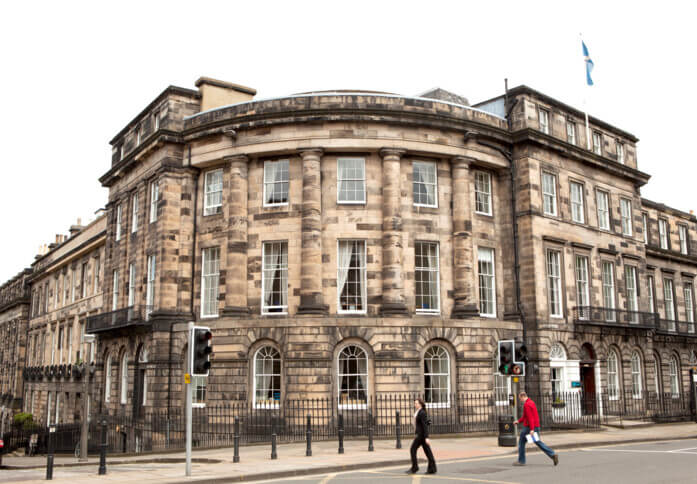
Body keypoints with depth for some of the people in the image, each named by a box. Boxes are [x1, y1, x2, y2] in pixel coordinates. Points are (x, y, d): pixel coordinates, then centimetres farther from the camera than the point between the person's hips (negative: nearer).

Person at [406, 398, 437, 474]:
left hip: (421, 434, -10)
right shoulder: (418, 412, 15)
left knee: (413, 449, -4)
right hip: (420, 434, 10)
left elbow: (425, 425, -20)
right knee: (427, 450, 7)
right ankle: (432, 469, 7)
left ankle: (414, 468, 2)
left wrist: (426, 437, -23)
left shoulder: (422, 413, -15)